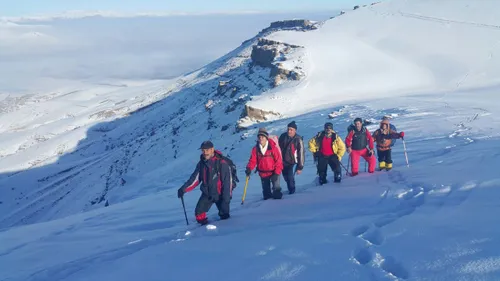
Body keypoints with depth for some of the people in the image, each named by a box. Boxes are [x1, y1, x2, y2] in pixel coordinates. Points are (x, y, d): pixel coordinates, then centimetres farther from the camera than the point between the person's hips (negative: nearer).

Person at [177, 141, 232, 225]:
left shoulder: (222, 164, -18)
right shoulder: (201, 164, -1)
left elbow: (227, 182, -17)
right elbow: (194, 179, 2)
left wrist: (226, 199, -19)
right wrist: (183, 189, -11)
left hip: (220, 194, -4)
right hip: (207, 194, 4)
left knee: (224, 216, 0)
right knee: (199, 213, -10)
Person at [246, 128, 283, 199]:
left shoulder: (272, 147, -17)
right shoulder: (255, 149, -6)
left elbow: (278, 160, -14)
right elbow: (253, 160, -4)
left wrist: (277, 173, -15)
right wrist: (249, 168, -23)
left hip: (273, 172, -4)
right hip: (263, 174, 4)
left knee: (276, 189, -3)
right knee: (266, 190, 19)